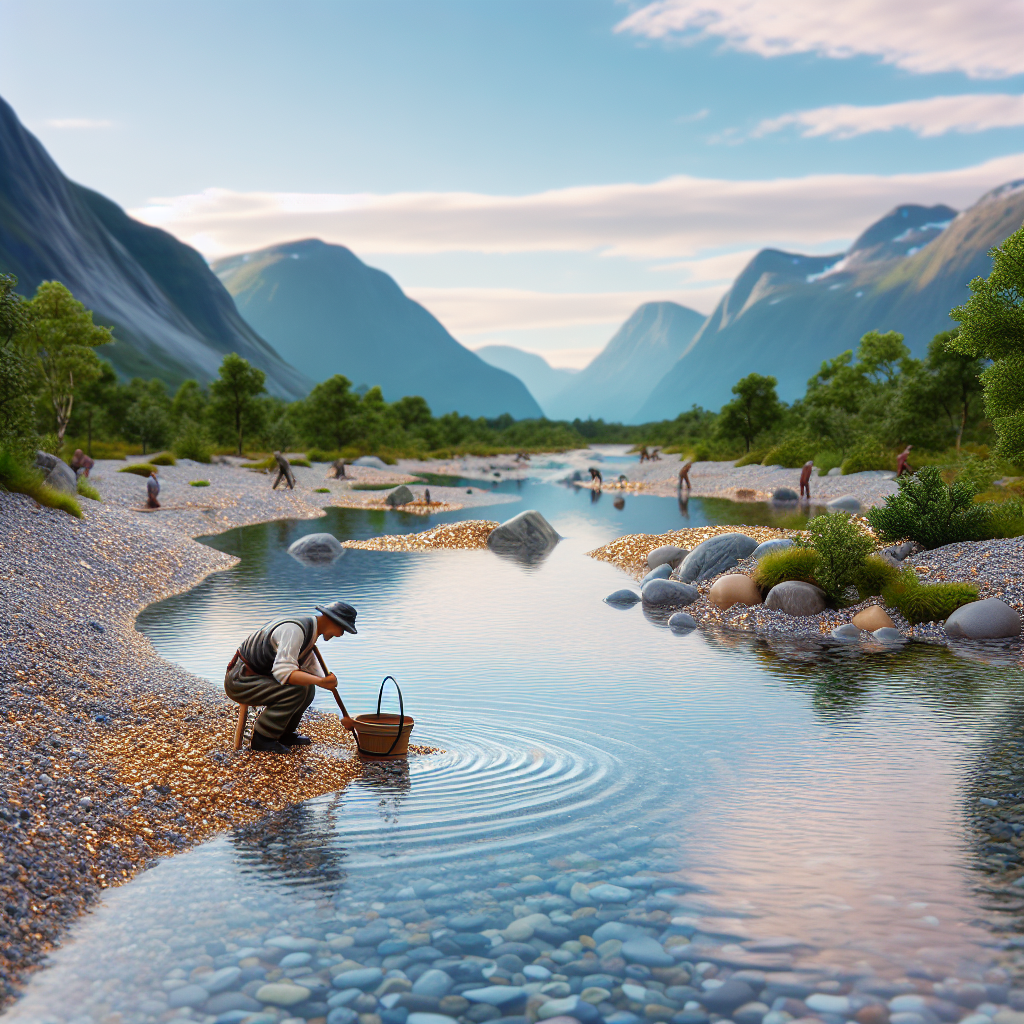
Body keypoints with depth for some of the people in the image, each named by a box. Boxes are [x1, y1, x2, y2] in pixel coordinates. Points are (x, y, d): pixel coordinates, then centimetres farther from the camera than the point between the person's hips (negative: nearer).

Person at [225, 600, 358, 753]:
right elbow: (282, 671, -34)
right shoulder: (295, 630, -24)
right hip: (239, 682, -10)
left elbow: (316, 674, 15)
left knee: (308, 686, 7)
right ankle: (262, 738, -10)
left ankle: (284, 733, 16)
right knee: (297, 690, -23)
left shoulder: (308, 632, 8)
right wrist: (320, 681, -42)